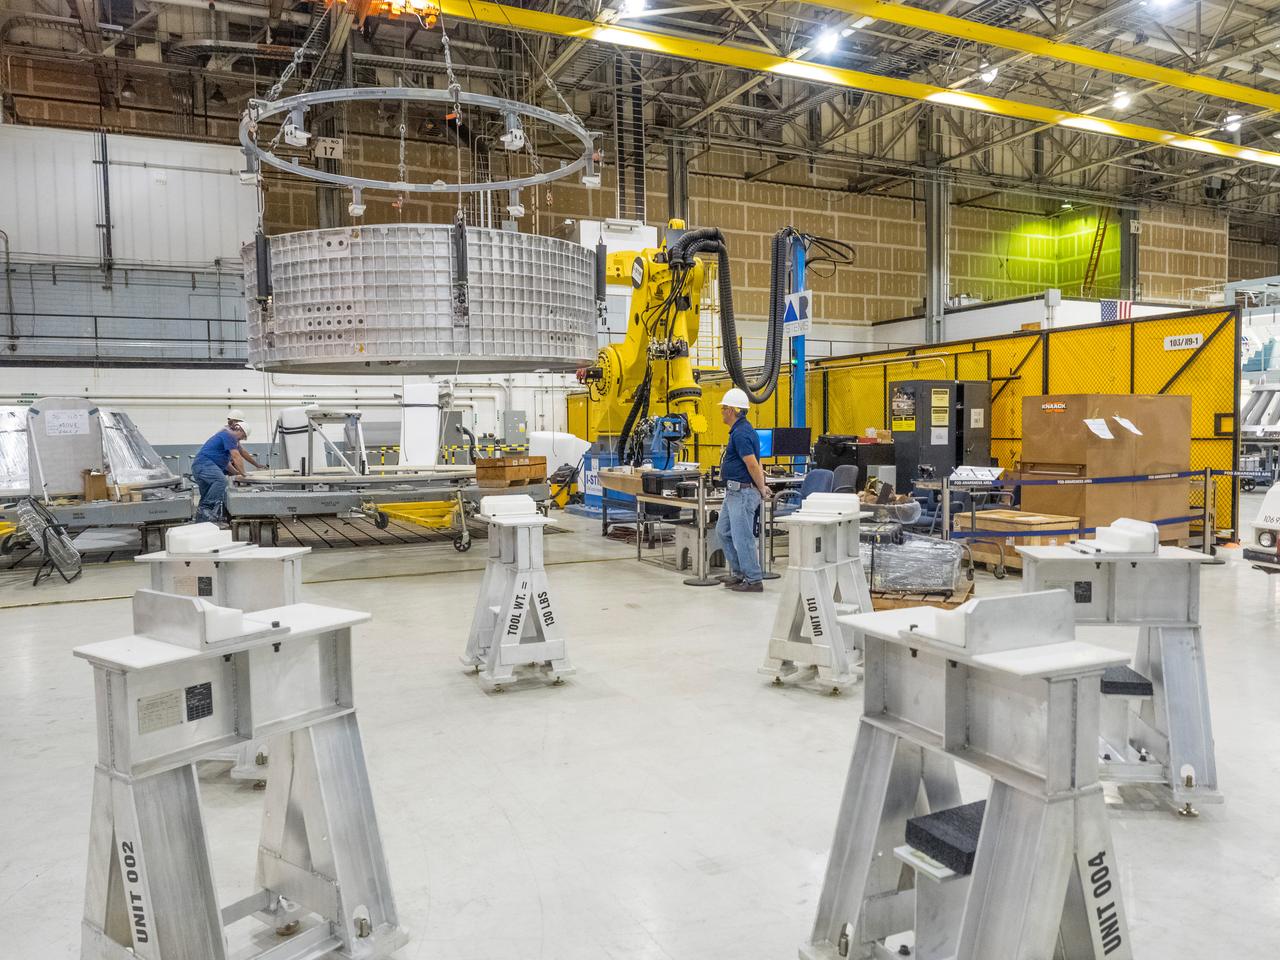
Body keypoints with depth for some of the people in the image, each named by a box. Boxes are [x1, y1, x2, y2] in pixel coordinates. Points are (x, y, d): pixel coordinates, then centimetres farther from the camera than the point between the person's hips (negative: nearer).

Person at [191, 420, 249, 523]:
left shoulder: (224, 435, 27)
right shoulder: (229, 435, -6)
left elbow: (225, 462, 34)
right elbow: (236, 457, -10)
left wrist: (237, 473, 32)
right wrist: (243, 474, -2)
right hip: (204, 463, -11)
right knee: (221, 480, -33)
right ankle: (205, 508, -31)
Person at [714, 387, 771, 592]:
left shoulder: (741, 433, -20)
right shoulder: (741, 429, 14)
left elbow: (753, 465, -24)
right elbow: (754, 463, 19)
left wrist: (762, 490, -12)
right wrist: (761, 485, 14)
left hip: (742, 493, -11)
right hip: (734, 492, 11)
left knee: (742, 537, -4)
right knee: (723, 531, 17)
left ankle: (754, 580, 5)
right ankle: (739, 573, 25)